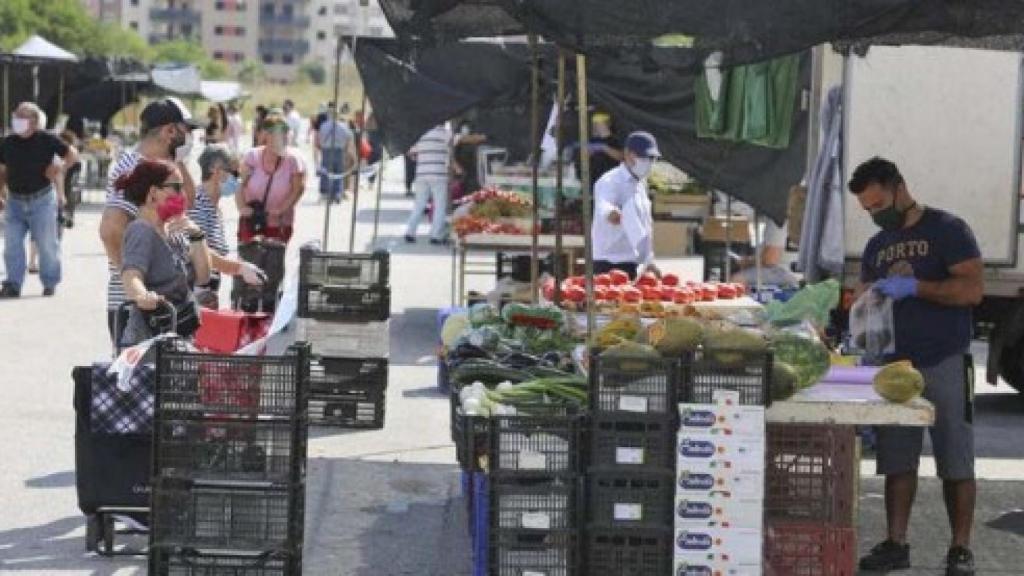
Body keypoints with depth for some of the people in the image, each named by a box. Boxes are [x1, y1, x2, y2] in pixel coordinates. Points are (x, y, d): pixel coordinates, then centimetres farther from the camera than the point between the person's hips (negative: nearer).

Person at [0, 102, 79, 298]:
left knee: (47, 243, 2)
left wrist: (59, 168, -9)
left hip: (42, 199, -3)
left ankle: (50, 283, 15)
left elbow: (72, 155, 4)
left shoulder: (47, 140, -5)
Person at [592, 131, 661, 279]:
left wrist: (649, 261, 23)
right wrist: (611, 213, -57)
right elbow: (603, 206, -32)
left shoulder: (640, 183, 17)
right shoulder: (610, 182, -10)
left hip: (631, 263, 8)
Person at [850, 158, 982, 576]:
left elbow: (972, 290, -13)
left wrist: (913, 286, -22)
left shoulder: (946, 230, -4)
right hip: (894, 364, 6)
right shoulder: (877, 246, 15)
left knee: (956, 463, -1)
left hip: (944, 364, -6)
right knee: (896, 462, 6)